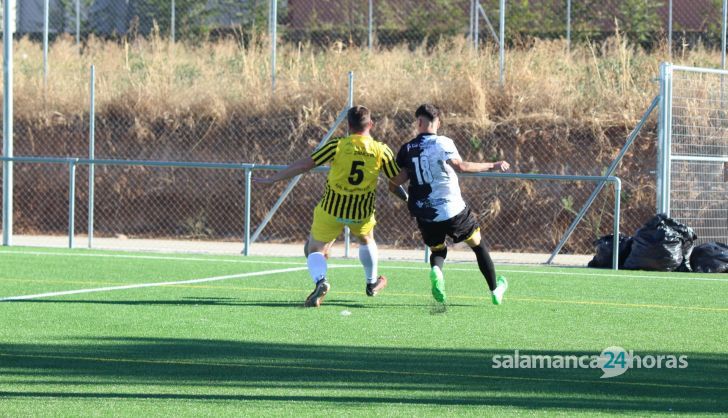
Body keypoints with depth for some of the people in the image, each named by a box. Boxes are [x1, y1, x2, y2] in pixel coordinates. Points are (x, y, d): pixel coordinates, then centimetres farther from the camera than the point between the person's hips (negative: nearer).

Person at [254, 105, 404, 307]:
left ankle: (320, 281, -20)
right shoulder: (382, 151, -8)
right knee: (366, 239, 33)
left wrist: (272, 179, -5)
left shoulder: (338, 146, -12)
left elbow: (304, 164, -12)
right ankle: (372, 283, 49)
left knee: (314, 249, 10)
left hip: (332, 209, -2)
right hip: (362, 213, 2)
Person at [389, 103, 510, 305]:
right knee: (478, 245, 16)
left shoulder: (406, 150, 3)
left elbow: (398, 179, -3)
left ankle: (435, 270, -17)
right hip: (452, 210, -3)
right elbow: (460, 166, -23)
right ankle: (495, 290, 21)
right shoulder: (442, 143, -9)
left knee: (438, 250, 20)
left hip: (425, 215, 3)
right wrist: (492, 166, -16)